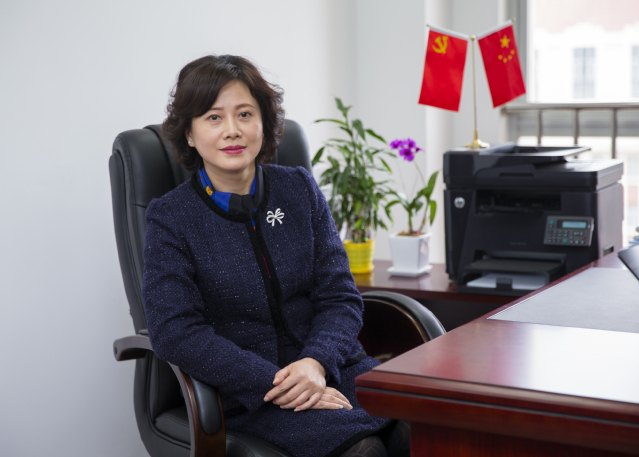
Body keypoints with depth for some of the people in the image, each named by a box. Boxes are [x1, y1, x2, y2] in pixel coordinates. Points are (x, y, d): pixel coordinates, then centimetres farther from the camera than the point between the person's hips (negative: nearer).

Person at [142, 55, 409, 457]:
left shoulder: (300, 189, 10)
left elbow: (340, 295, 6)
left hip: (331, 368, 4)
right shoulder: (171, 216, -1)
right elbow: (175, 332, -11)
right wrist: (275, 382, -20)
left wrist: (316, 363, -15)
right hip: (246, 392, -4)